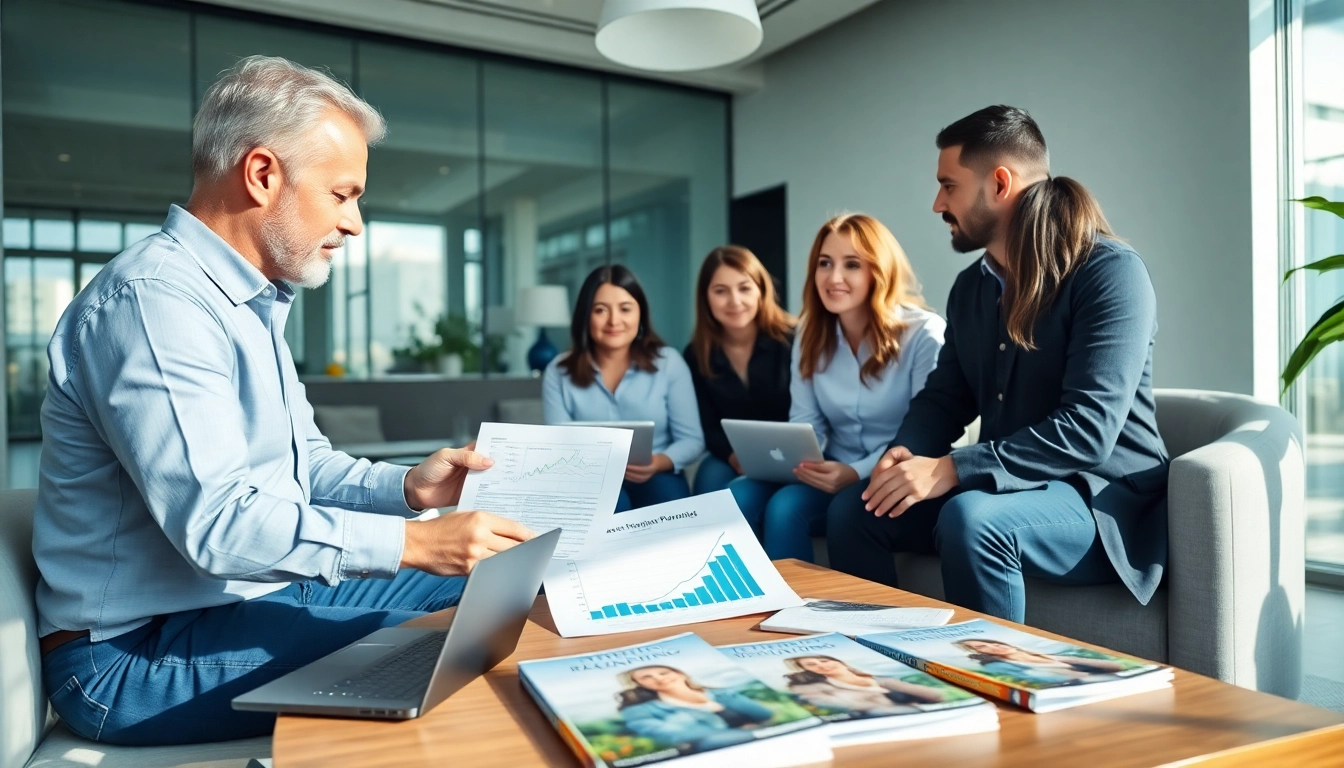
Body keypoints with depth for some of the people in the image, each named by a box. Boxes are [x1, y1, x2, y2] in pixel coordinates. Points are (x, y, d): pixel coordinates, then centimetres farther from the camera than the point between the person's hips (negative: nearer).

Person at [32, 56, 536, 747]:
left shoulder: (252, 302, 13)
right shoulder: (152, 298, -21)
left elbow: (304, 461, 15)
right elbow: (216, 522, -30)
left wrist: (406, 486, -3)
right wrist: (416, 542, -29)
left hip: (258, 592, 10)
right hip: (140, 652, -9)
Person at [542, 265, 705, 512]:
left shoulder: (669, 362, 2)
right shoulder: (559, 372, 3)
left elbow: (692, 439, 0)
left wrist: (660, 462, -23)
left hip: (656, 479, 1)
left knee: (668, 503, -34)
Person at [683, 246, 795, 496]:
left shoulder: (792, 340, -11)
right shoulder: (697, 354, -2)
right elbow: (707, 427, -1)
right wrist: (735, 457, -22)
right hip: (731, 458, 3)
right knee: (710, 479, -31)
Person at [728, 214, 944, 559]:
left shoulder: (923, 333, -9)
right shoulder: (810, 334, 8)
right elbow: (805, 423, 7)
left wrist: (857, 473, -28)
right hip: (835, 475, 5)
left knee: (787, 506, -28)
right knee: (738, 496, -21)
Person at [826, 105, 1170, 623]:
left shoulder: (1110, 271, -15)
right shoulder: (971, 286, 8)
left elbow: (1087, 429, -25)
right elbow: (945, 397, 12)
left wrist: (951, 469, -30)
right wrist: (904, 453, -10)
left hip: (1101, 495, -7)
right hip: (1008, 488, 7)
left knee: (970, 518, -35)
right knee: (852, 510, -6)